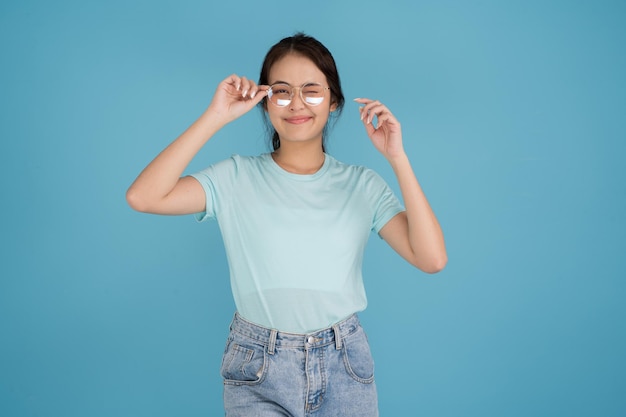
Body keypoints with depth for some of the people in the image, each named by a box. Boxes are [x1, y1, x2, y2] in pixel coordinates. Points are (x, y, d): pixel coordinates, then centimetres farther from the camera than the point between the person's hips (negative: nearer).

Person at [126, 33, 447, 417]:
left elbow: (432, 259, -12)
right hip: (258, 371, -1)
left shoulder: (361, 184, -1)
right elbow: (143, 197, -18)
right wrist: (216, 117, -17)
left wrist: (397, 158, -15)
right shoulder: (237, 178, -4)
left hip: (344, 368, 2)